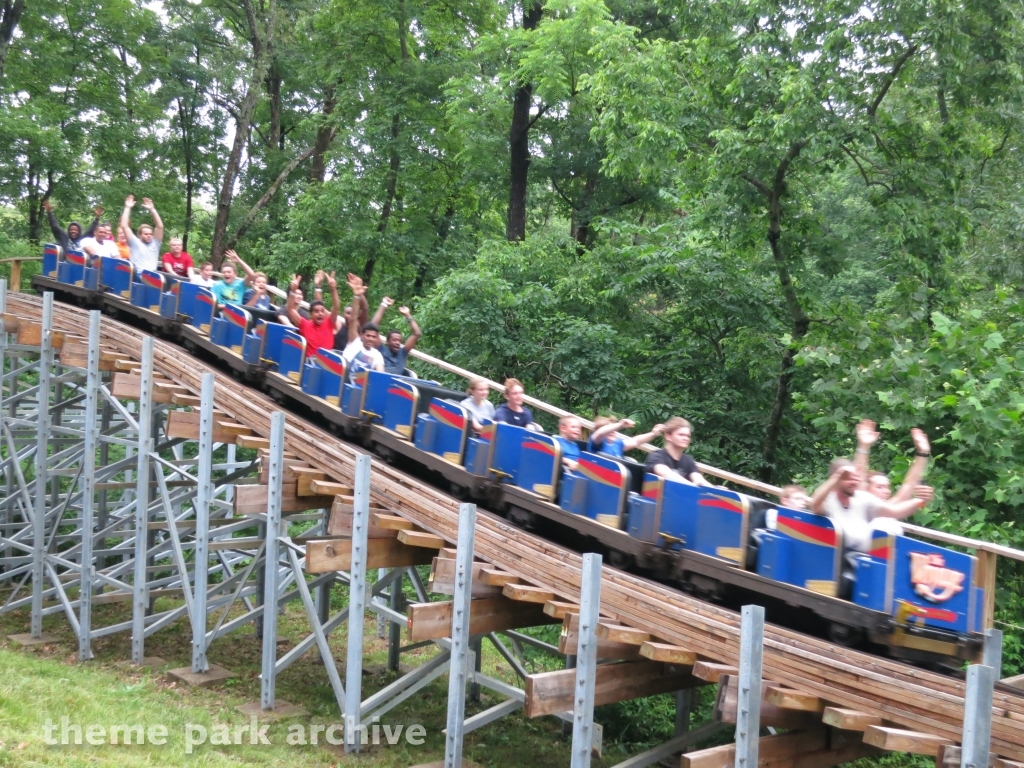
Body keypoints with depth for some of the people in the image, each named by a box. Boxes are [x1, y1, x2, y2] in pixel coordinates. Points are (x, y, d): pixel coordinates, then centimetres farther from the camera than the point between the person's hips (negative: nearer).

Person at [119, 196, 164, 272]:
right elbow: (124, 226, 7)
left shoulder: (155, 244, 18)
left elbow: (160, 226, 12)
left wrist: (152, 209, 9)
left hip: (153, 275, 2)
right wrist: (127, 208, 8)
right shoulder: (135, 243, 12)